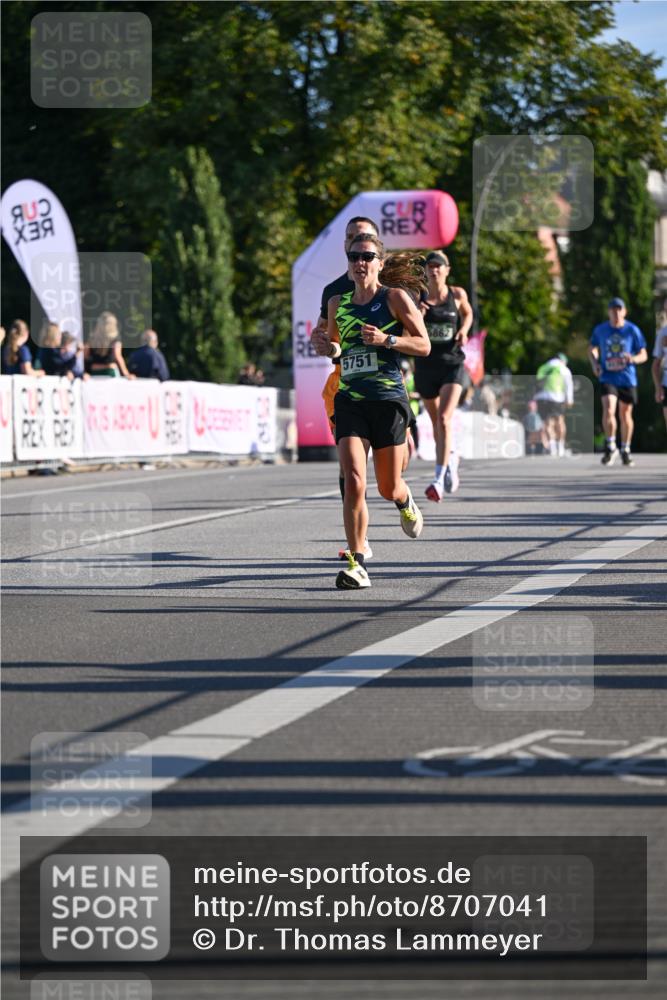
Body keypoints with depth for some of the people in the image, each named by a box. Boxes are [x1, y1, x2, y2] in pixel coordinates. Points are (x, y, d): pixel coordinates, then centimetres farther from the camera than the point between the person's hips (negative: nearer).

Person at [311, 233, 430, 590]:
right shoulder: (338, 303, 11)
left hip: (388, 400, -2)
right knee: (353, 483, -15)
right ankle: (357, 564, -13)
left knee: (388, 488, 7)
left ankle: (406, 503, 46)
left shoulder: (395, 298, -1)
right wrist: (327, 348, 3)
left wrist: (386, 339, -17)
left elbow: (423, 345, -2)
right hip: (349, 400, 2)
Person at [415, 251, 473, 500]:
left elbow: (468, 314, 20)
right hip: (425, 365, 2)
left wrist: (464, 330, 0)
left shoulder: (457, 294, -1)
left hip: (452, 364, -2)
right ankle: (450, 459, 46)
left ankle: (439, 480, -22)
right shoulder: (417, 297, -2)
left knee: (444, 419, -18)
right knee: (436, 422, 17)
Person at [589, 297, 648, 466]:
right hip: (607, 378, 0)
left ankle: (625, 450, 27)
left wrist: (633, 359, -22)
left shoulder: (633, 330, -3)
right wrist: (594, 362, -3)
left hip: (627, 379, 0)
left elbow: (643, 355, 1)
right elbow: (592, 349, 18)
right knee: (608, 411, -20)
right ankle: (610, 447, -5)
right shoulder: (600, 330, 1)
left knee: (625, 415, 9)